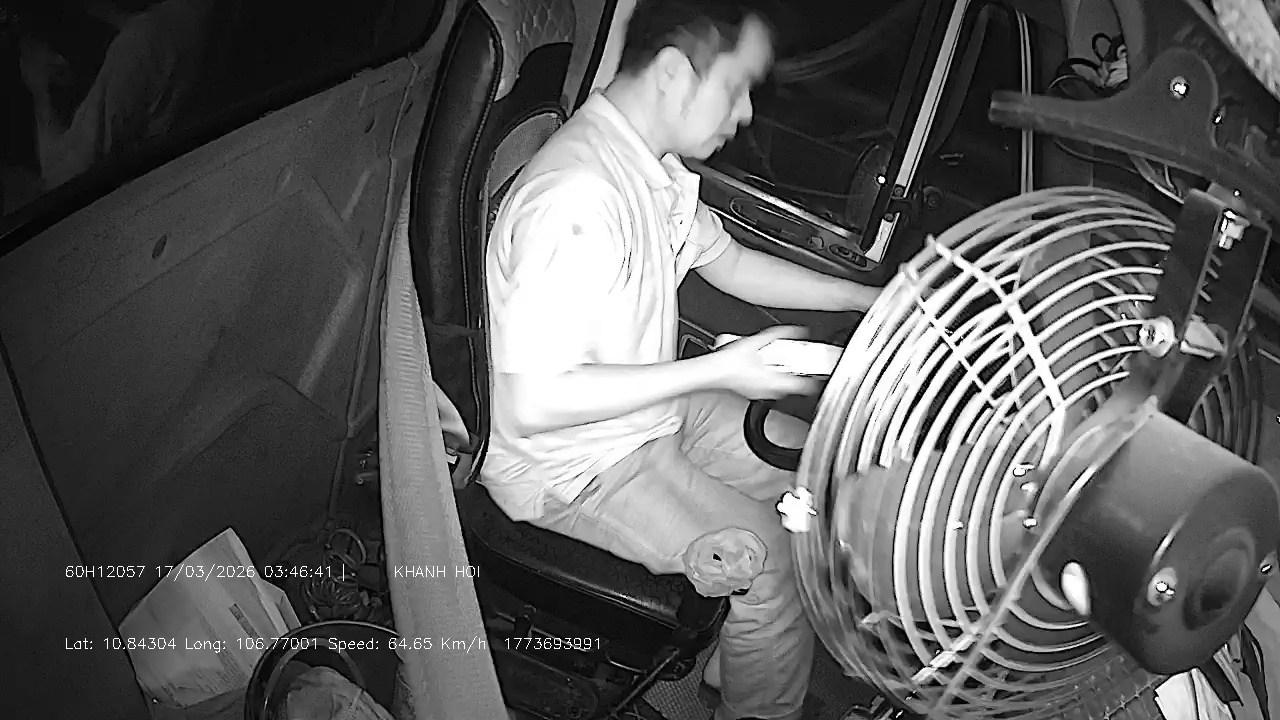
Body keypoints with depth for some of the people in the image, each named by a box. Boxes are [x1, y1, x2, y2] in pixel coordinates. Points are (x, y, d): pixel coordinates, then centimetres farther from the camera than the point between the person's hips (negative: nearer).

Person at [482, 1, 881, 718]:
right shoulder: (577, 199, -32)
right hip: (572, 464, -9)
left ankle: (735, 657, 27)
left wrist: (869, 299, 8)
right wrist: (719, 371, -27)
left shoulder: (652, 162, -1)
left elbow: (727, 261, 15)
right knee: (775, 563, -15)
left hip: (655, 405, 9)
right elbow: (537, 403, -32)